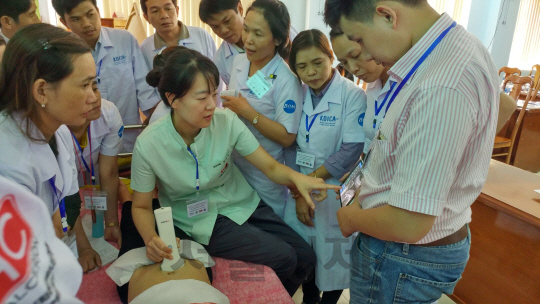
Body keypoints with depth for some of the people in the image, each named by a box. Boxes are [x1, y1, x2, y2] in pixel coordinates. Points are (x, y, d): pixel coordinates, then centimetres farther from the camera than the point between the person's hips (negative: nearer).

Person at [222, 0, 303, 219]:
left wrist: (247, 112, -27)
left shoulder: (285, 80, -23)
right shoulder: (238, 62, -4)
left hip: (265, 174, -6)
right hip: (232, 164, 6)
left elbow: (287, 137, -25)